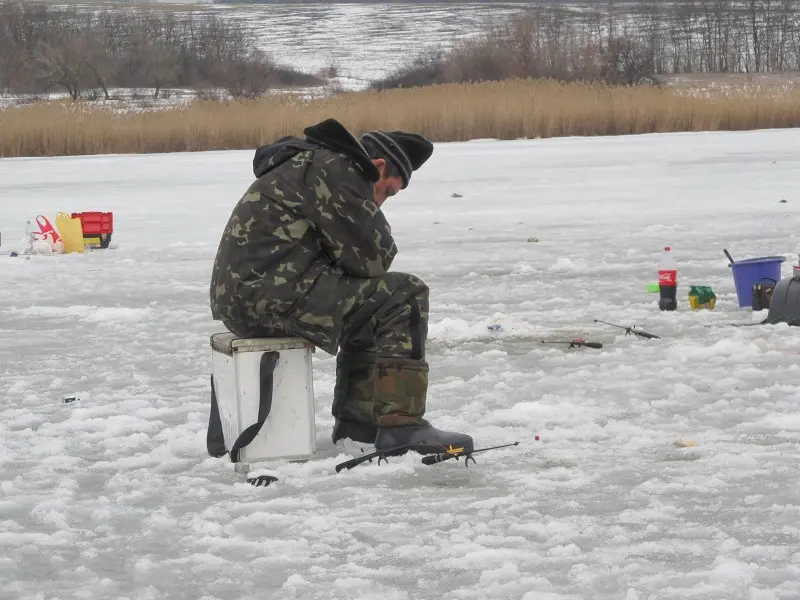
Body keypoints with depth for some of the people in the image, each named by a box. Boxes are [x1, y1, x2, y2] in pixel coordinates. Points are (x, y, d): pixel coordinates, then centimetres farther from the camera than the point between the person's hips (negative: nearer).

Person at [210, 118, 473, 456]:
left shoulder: (305, 165, 26)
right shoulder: (332, 169, -9)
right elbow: (371, 257, -10)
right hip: (272, 295, -11)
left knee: (367, 301, 28)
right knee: (404, 296, -9)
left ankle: (356, 421, 28)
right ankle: (400, 425, -12)